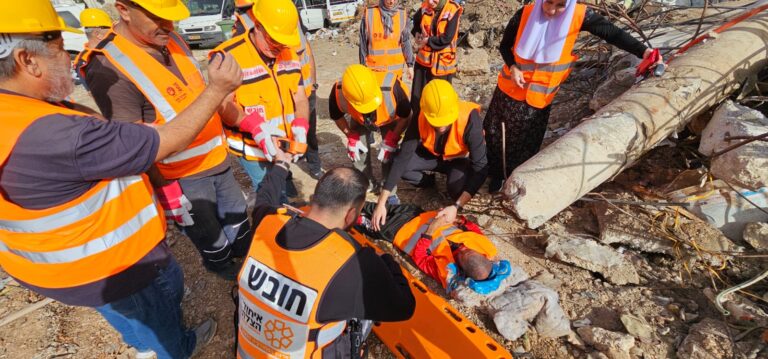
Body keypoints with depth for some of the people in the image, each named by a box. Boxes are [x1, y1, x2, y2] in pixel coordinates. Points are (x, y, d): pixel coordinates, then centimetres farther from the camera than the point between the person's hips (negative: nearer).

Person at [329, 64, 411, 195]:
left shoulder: (391, 87, -45)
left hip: (390, 119, -2)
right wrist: (351, 138, -12)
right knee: (358, 151, -5)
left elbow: (405, 117, -23)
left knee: (389, 152, -13)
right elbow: (337, 117, -11)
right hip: (358, 119, 2)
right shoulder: (338, 93, -38)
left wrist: (391, 141, -20)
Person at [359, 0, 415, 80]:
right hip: (374, 69, -1)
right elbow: (363, 43, -1)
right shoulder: (369, 14, -7)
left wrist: (410, 64, 2)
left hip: (396, 69, 2)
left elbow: (406, 42, 3)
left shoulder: (402, 15, -2)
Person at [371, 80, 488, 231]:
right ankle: (429, 181, 8)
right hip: (433, 155, 3)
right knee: (402, 166, -22)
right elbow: (402, 157, -28)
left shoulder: (469, 119, -36)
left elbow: (480, 166, -32)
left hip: (461, 159, -3)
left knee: (457, 188, -34)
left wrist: (457, 206, -41)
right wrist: (381, 203, -31)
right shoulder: (420, 118, -28)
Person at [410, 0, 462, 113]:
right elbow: (416, 20, 18)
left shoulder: (452, 11, -16)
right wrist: (417, 33, -1)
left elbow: (446, 38, -21)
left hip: (442, 62, -5)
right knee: (417, 95, 14)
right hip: (424, 59, 5)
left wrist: (427, 41, -15)